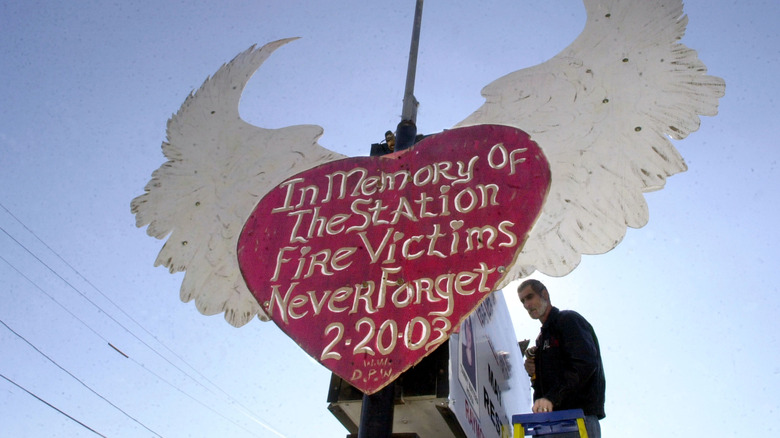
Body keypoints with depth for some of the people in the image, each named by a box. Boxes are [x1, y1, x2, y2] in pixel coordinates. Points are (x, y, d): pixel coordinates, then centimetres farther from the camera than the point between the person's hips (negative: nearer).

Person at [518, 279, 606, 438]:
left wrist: (551, 398, -23)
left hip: (580, 414, -8)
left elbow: (586, 364, -16)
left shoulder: (568, 319, 0)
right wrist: (534, 373, 7)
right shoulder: (542, 337, 26)